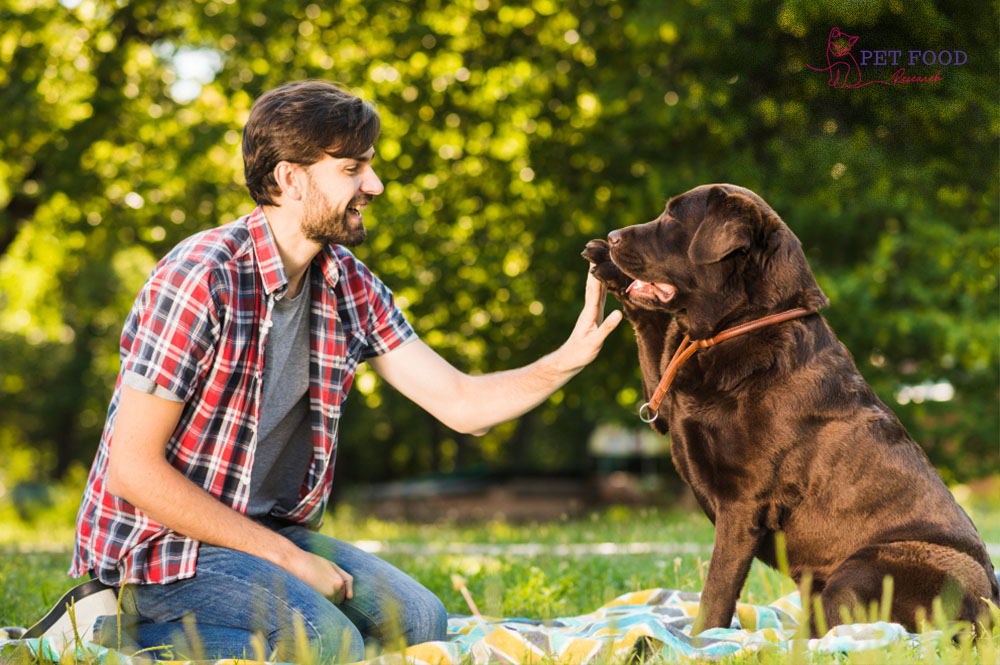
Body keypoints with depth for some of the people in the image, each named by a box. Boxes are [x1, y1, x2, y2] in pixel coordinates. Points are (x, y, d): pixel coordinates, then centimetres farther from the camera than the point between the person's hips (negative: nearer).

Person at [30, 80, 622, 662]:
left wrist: (566, 362, -17)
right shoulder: (201, 280, -21)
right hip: (163, 542, -8)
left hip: (267, 528, 8)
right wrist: (286, 558, -19)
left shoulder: (350, 286, 3)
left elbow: (461, 403, 2)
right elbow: (133, 466, -21)